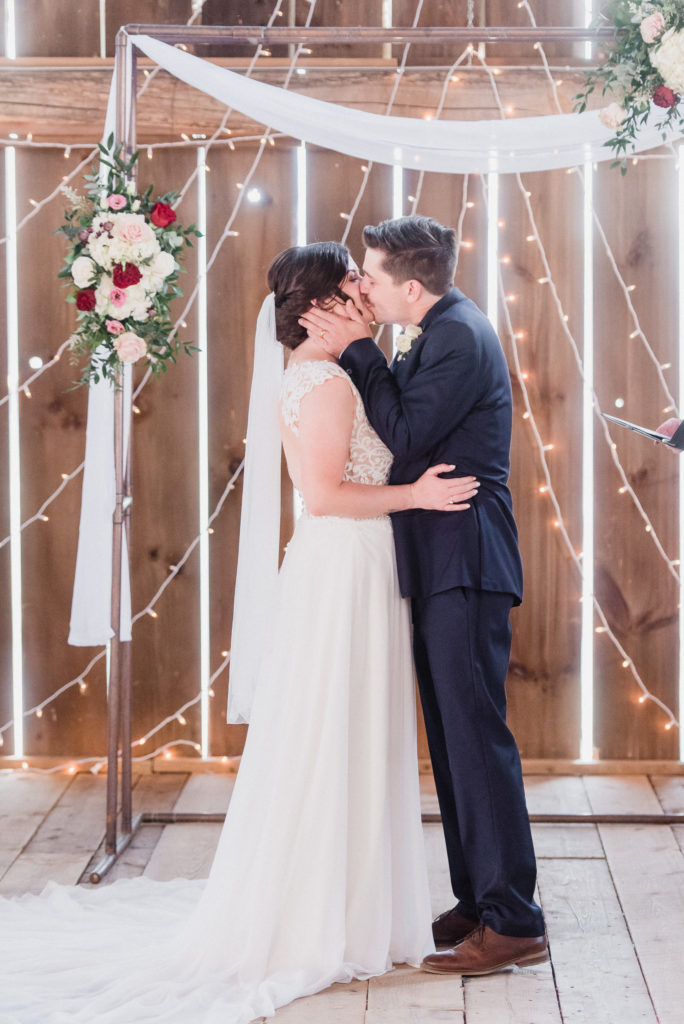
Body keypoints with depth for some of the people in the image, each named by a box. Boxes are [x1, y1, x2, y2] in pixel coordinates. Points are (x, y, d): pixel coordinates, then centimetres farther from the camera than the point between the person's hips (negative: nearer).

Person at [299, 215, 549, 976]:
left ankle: (513, 923, -4)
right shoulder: (435, 333, 16)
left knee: (476, 733, -9)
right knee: (452, 736, 13)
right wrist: (361, 351, 3)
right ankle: (477, 902, 22)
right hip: (438, 566, 10)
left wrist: (357, 351, -10)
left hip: (464, 564, -10)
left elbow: (406, 437, -17)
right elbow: (403, 428, 14)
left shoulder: (460, 337, -15)